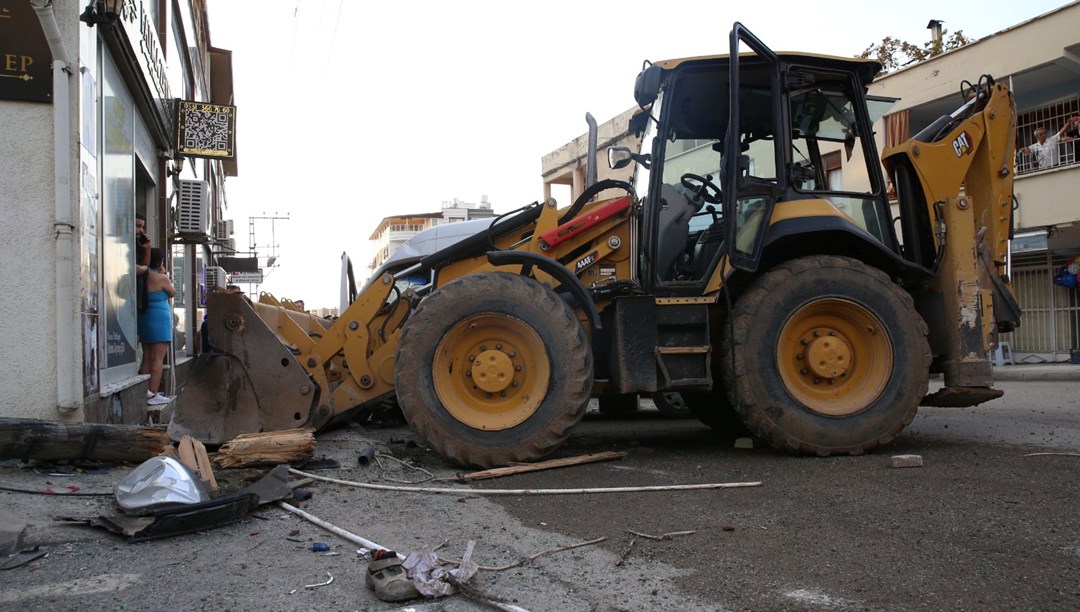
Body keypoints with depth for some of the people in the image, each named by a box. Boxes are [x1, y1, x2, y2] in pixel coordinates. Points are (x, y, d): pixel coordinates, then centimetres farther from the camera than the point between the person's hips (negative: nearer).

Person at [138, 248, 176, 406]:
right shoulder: (161, 278, -12)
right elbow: (173, 293, 5)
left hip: (144, 319, 8)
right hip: (159, 320, -8)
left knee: (147, 358, 12)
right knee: (158, 358, -7)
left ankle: (146, 392, 16)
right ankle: (154, 394, -10)